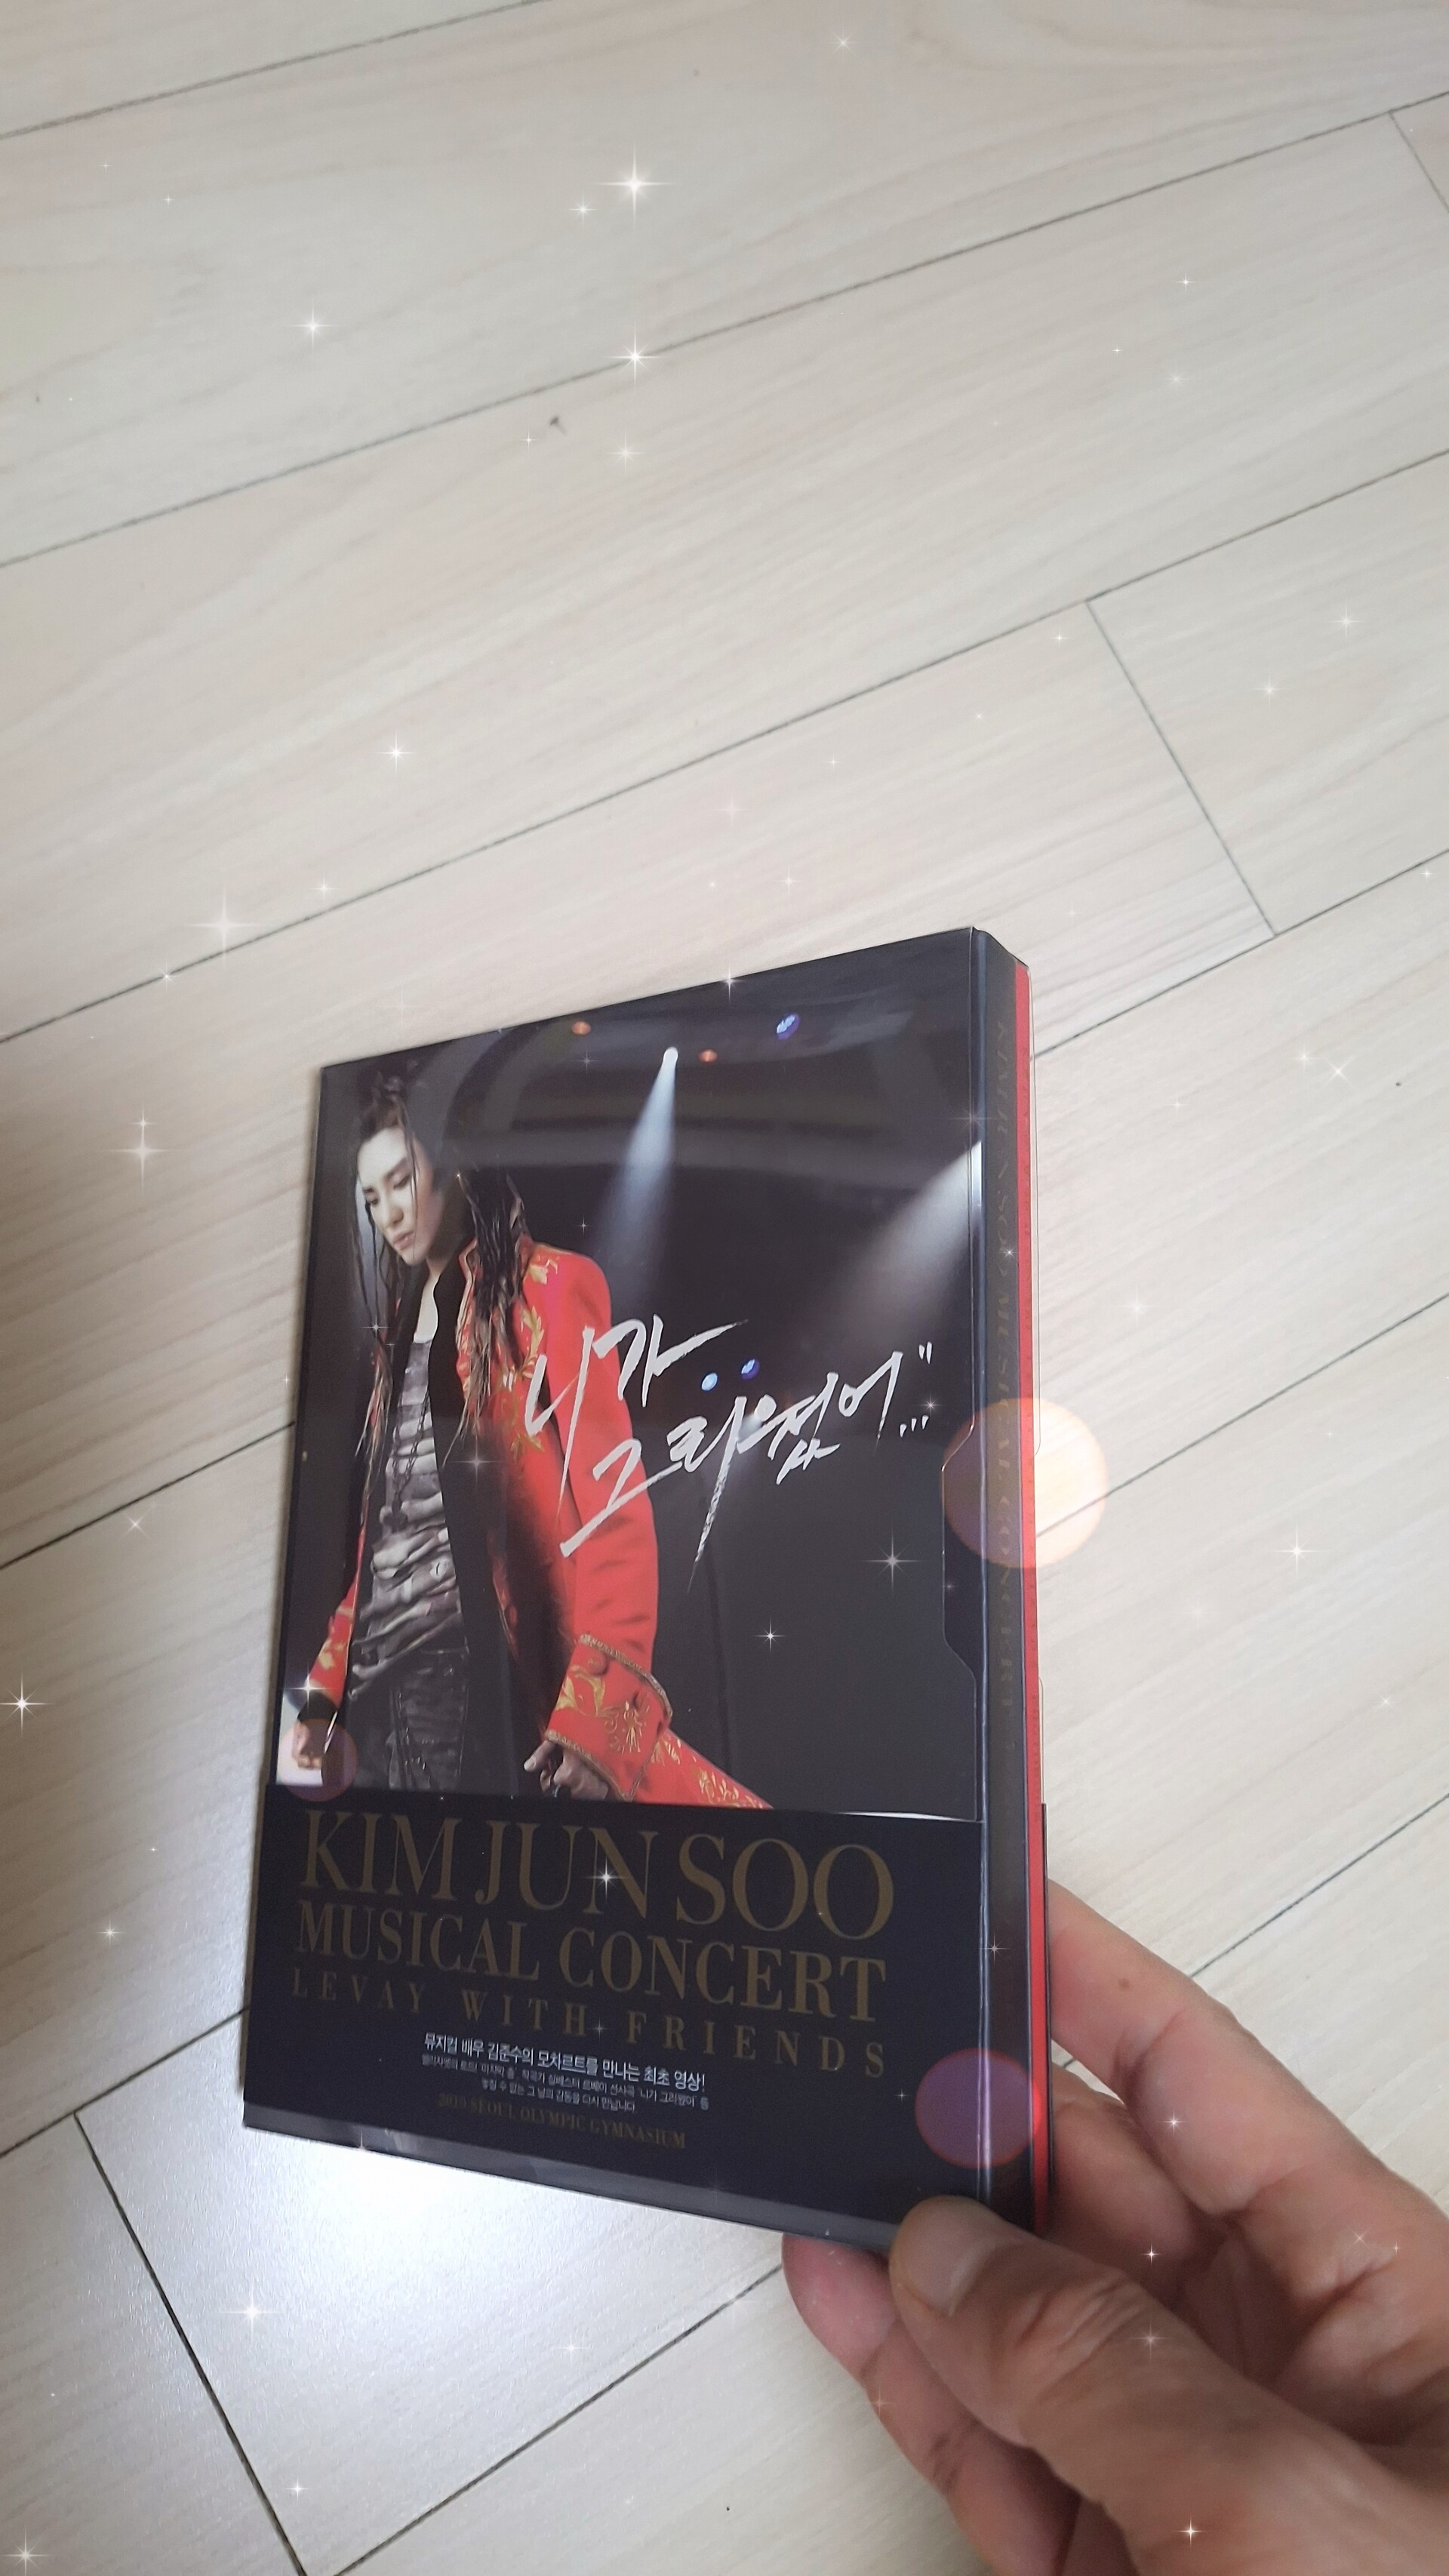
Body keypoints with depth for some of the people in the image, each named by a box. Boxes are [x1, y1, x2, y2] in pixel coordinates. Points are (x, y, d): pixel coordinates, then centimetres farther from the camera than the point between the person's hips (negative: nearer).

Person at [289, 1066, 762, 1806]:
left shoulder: (549, 1288, -3)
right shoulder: (400, 1324, 19)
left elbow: (613, 1514, -12)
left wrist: (594, 1712, -21)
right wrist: (328, 1686, 9)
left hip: (481, 1678, -6)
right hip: (377, 1684, 7)